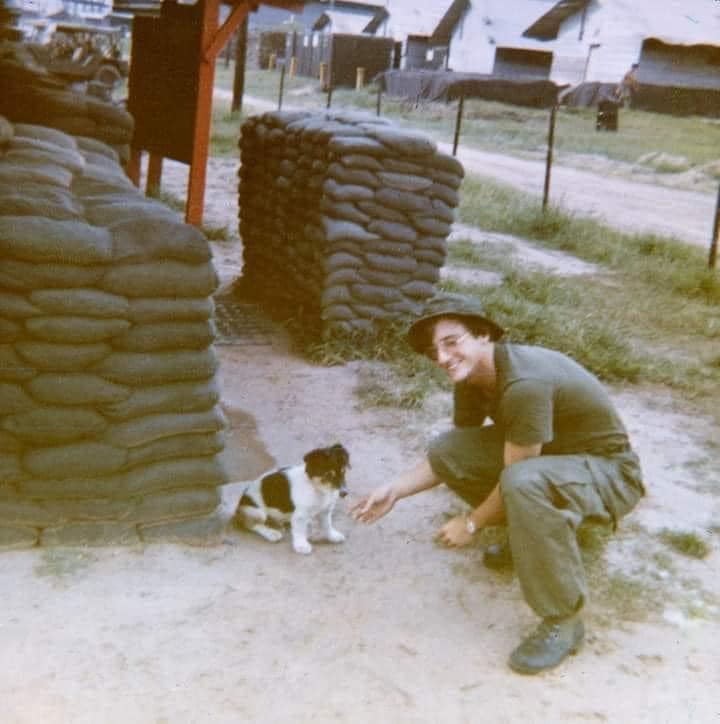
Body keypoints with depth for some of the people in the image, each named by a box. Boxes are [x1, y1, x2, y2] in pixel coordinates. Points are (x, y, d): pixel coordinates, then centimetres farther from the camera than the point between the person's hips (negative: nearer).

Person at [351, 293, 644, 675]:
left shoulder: (525, 383, -33)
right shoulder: (471, 377, -5)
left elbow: (515, 479, -26)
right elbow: (456, 453, 7)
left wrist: (471, 524, -11)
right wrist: (395, 490, -3)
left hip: (609, 473, -8)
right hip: (549, 458, 8)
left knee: (523, 483, -40)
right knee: (444, 450, -5)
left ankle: (563, 621, -21)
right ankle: (532, 535, 14)